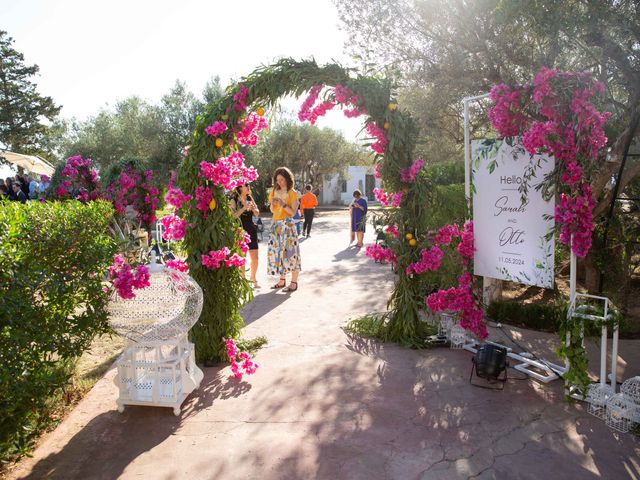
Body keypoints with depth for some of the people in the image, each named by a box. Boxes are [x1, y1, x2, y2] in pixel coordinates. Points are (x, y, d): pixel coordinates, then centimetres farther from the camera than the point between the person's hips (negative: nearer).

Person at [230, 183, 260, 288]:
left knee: (255, 257, 7)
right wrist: (244, 208, -23)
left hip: (251, 230, 5)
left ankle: (253, 278, 24)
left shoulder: (250, 198, 10)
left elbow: (257, 214, 13)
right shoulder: (234, 200, -6)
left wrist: (253, 208, -7)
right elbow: (232, 216, -16)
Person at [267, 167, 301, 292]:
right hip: (275, 224, 6)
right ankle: (282, 280, 14)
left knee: (289, 251, -8)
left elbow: (293, 212, -6)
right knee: (276, 251, 4)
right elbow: (272, 210, 15)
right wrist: (272, 204, -6)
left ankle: (294, 283, -4)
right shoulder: (274, 191, 13)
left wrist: (283, 204, -20)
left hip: (287, 224, -5)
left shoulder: (292, 193, -1)